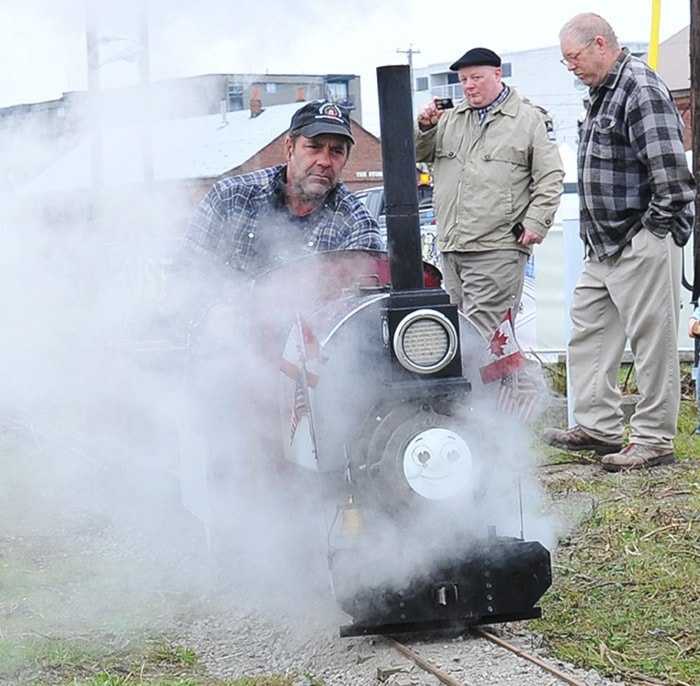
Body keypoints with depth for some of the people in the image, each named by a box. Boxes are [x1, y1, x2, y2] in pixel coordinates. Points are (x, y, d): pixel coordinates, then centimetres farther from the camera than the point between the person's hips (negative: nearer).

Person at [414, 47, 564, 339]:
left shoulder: (530, 119, 5)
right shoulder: (450, 118, 20)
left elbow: (550, 177, 2)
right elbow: (418, 153, 20)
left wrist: (537, 222, -9)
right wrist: (425, 127, 0)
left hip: (497, 251, -6)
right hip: (450, 248, 6)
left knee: (483, 335, -14)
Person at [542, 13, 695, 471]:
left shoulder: (642, 90, -16)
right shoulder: (602, 93, 16)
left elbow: (670, 168, -23)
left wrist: (653, 225, -15)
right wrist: (596, 234, 18)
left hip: (643, 243, -11)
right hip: (606, 244, 11)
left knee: (652, 340, -3)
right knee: (588, 330, 15)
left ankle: (654, 441, 2)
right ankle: (598, 426, 23)